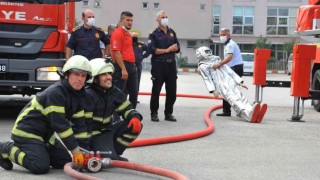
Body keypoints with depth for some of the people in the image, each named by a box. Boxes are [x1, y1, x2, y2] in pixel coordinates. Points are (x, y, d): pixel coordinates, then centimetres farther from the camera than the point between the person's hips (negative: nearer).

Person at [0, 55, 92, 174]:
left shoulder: (79, 95, 1)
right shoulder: (55, 93, -26)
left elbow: (80, 124, 2)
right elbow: (60, 124, -29)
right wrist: (75, 150, -27)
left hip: (45, 134, 9)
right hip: (27, 132, -9)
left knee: (65, 163, 7)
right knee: (41, 167, -24)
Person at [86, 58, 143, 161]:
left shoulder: (114, 92, 1)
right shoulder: (88, 95, -21)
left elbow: (127, 109, 8)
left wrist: (135, 117, -18)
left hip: (109, 130, 8)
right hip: (94, 135, -8)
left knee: (136, 126, -7)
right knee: (110, 159, -26)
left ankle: (113, 152, 0)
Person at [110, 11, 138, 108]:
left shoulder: (128, 34, 17)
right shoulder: (118, 33, -12)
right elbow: (116, 52, -18)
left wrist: (133, 65, 16)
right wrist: (123, 69, -22)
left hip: (132, 66, 10)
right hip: (122, 66, -9)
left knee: (134, 93, 14)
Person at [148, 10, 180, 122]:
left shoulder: (172, 32, 14)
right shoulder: (154, 34, -2)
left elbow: (177, 48, 16)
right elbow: (151, 49, -14)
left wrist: (175, 48, -8)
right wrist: (166, 50, -15)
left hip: (171, 64, 5)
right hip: (158, 65, -5)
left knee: (172, 91, 7)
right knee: (156, 91, 2)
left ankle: (168, 113, 18)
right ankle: (154, 114, 12)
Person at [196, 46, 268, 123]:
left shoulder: (217, 60, 34)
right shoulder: (203, 67, 17)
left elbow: (230, 71, 29)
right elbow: (207, 79, 3)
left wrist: (239, 82, 21)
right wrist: (213, 90, -13)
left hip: (230, 82, 5)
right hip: (221, 85, -5)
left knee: (241, 98, -22)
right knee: (234, 100, -30)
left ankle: (256, 116, -49)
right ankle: (249, 114, -58)